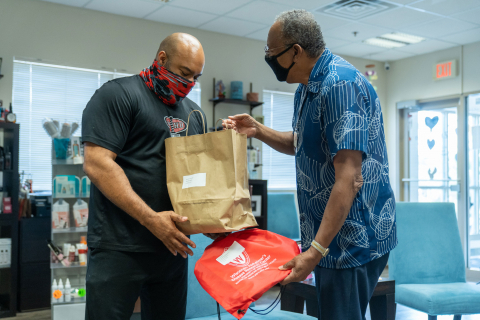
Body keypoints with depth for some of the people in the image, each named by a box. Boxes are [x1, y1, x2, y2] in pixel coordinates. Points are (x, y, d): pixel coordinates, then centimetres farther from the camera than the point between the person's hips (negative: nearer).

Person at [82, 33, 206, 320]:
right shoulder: (119, 94, -6)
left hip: (173, 244, 7)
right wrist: (151, 219, -21)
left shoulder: (194, 112, 16)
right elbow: (97, 164, -16)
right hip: (121, 249, -6)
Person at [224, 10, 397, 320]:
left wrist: (316, 250, -26)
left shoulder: (340, 85, -21)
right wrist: (258, 130, 8)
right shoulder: (307, 88, 10)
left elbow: (349, 180, -26)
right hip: (330, 233, 10)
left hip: (354, 236, -10)